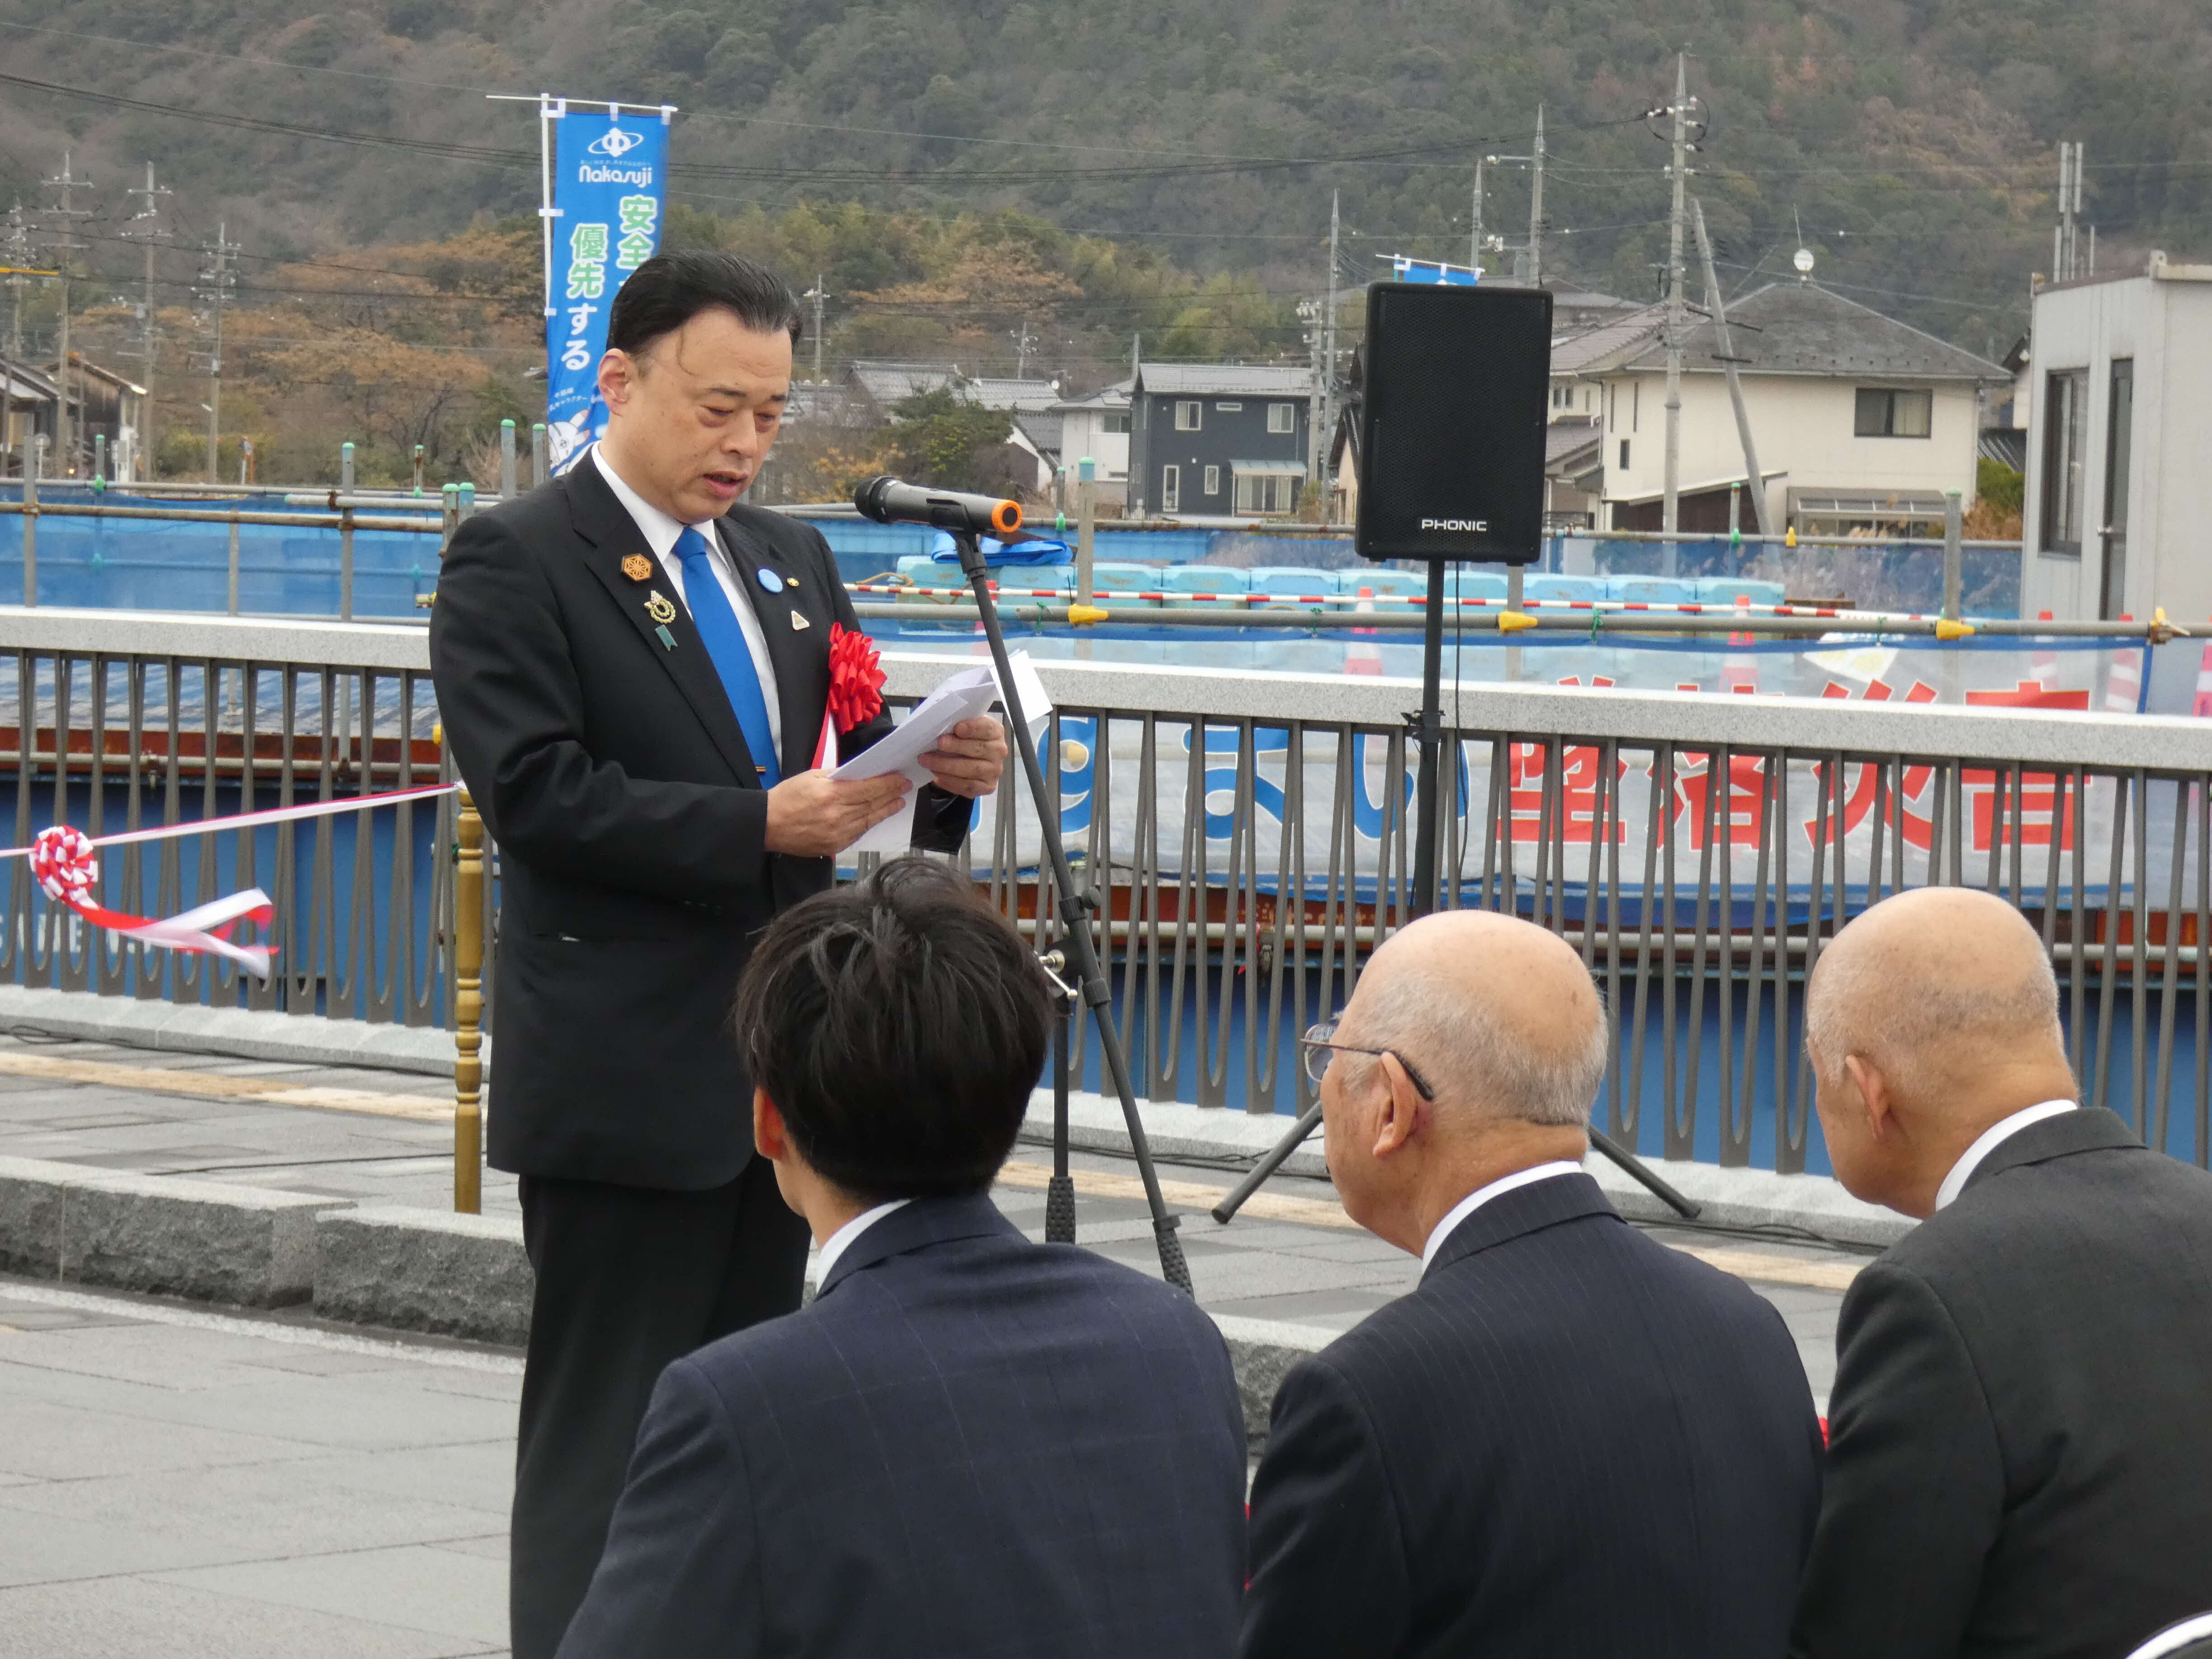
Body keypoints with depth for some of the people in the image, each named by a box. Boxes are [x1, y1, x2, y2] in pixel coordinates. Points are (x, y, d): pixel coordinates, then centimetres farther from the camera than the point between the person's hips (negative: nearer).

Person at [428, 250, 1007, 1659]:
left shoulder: (791, 560, 16)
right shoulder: (515, 563, -7)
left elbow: (847, 767, 18)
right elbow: (537, 793, -18)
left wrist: (944, 775, -5)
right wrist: (758, 826, -25)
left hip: (776, 1063, 7)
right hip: (622, 1083, -7)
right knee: (609, 1436, -5)